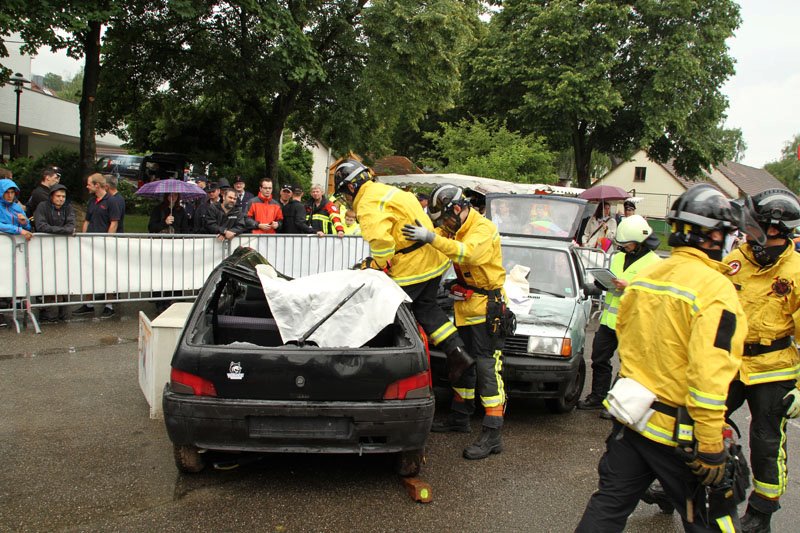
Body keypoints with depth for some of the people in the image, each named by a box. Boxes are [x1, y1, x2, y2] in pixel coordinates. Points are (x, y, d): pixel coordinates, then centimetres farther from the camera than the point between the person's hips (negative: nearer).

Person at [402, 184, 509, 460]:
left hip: (486, 306, -9)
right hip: (465, 306, 10)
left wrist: (431, 237, -43)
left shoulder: (483, 229, -19)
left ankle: (492, 435, -10)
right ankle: (460, 417, 33)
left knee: (487, 367, -11)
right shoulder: (455, 228, 10)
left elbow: (467, 252, -36)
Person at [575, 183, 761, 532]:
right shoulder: (715, 288, -18)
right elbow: (709, 375, -23)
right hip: (678, 431, -6)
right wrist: (711, 448, -18)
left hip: (630, 418, 7)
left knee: (608, 504, 16)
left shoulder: (644, 277, 4)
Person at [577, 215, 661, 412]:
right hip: (609, 319, 8)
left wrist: (629, 287, -27)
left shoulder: (653, 263, -11)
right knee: (599, 359, 15)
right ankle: (598, 397, 29)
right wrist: (602, 282, 1)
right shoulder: (618, 258, 13)